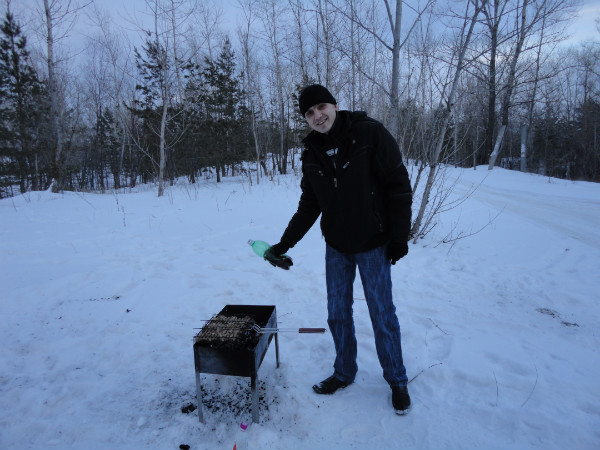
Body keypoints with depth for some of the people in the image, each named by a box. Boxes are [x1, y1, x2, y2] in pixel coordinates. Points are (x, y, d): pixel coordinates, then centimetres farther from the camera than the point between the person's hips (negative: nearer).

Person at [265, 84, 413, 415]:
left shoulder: (369, 134, -13)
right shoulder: (312, 154, 2)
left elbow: (399, 186, -12)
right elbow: (309, 205, 9)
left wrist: (399, 236, -13)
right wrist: (285, 243, 4)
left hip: (373, 245, -4)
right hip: (336, 247, 5)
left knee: (382, 316, 6)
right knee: (338, 314, 13)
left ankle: (397, 381, 29)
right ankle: (344, 373, 35)